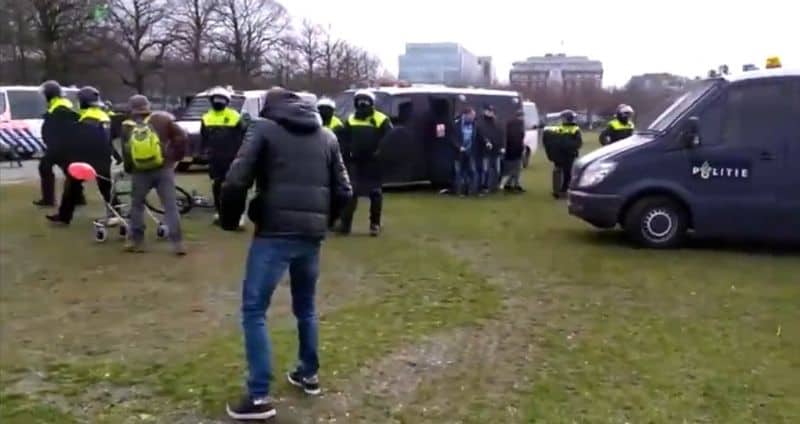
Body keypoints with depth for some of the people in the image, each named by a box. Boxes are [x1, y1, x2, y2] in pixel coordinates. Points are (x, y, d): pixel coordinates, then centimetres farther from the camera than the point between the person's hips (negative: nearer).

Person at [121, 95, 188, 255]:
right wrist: (175, 157, 4)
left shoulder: (127, 128, 4)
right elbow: (182, 138, -6)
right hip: (163, 169, -1)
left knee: (136, 205, 19)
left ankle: (136, 240, 19)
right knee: (170, 206, 0)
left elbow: (125, 154, 9)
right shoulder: (162, 120, -2)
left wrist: (129, 169, 25)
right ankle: (177, 242, -6)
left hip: (140, 172, 1)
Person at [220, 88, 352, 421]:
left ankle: (259, 397, 0)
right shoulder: (327, 136, 17)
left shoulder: (264, 128, 3)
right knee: (306, 307, 24)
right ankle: (309, 374, 35)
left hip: (275, 233, -5)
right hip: (312, 235, 5)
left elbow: (236, 181, -7)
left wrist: (229, 219, 9)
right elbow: (343, 192, 13)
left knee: (254, 311, 3)